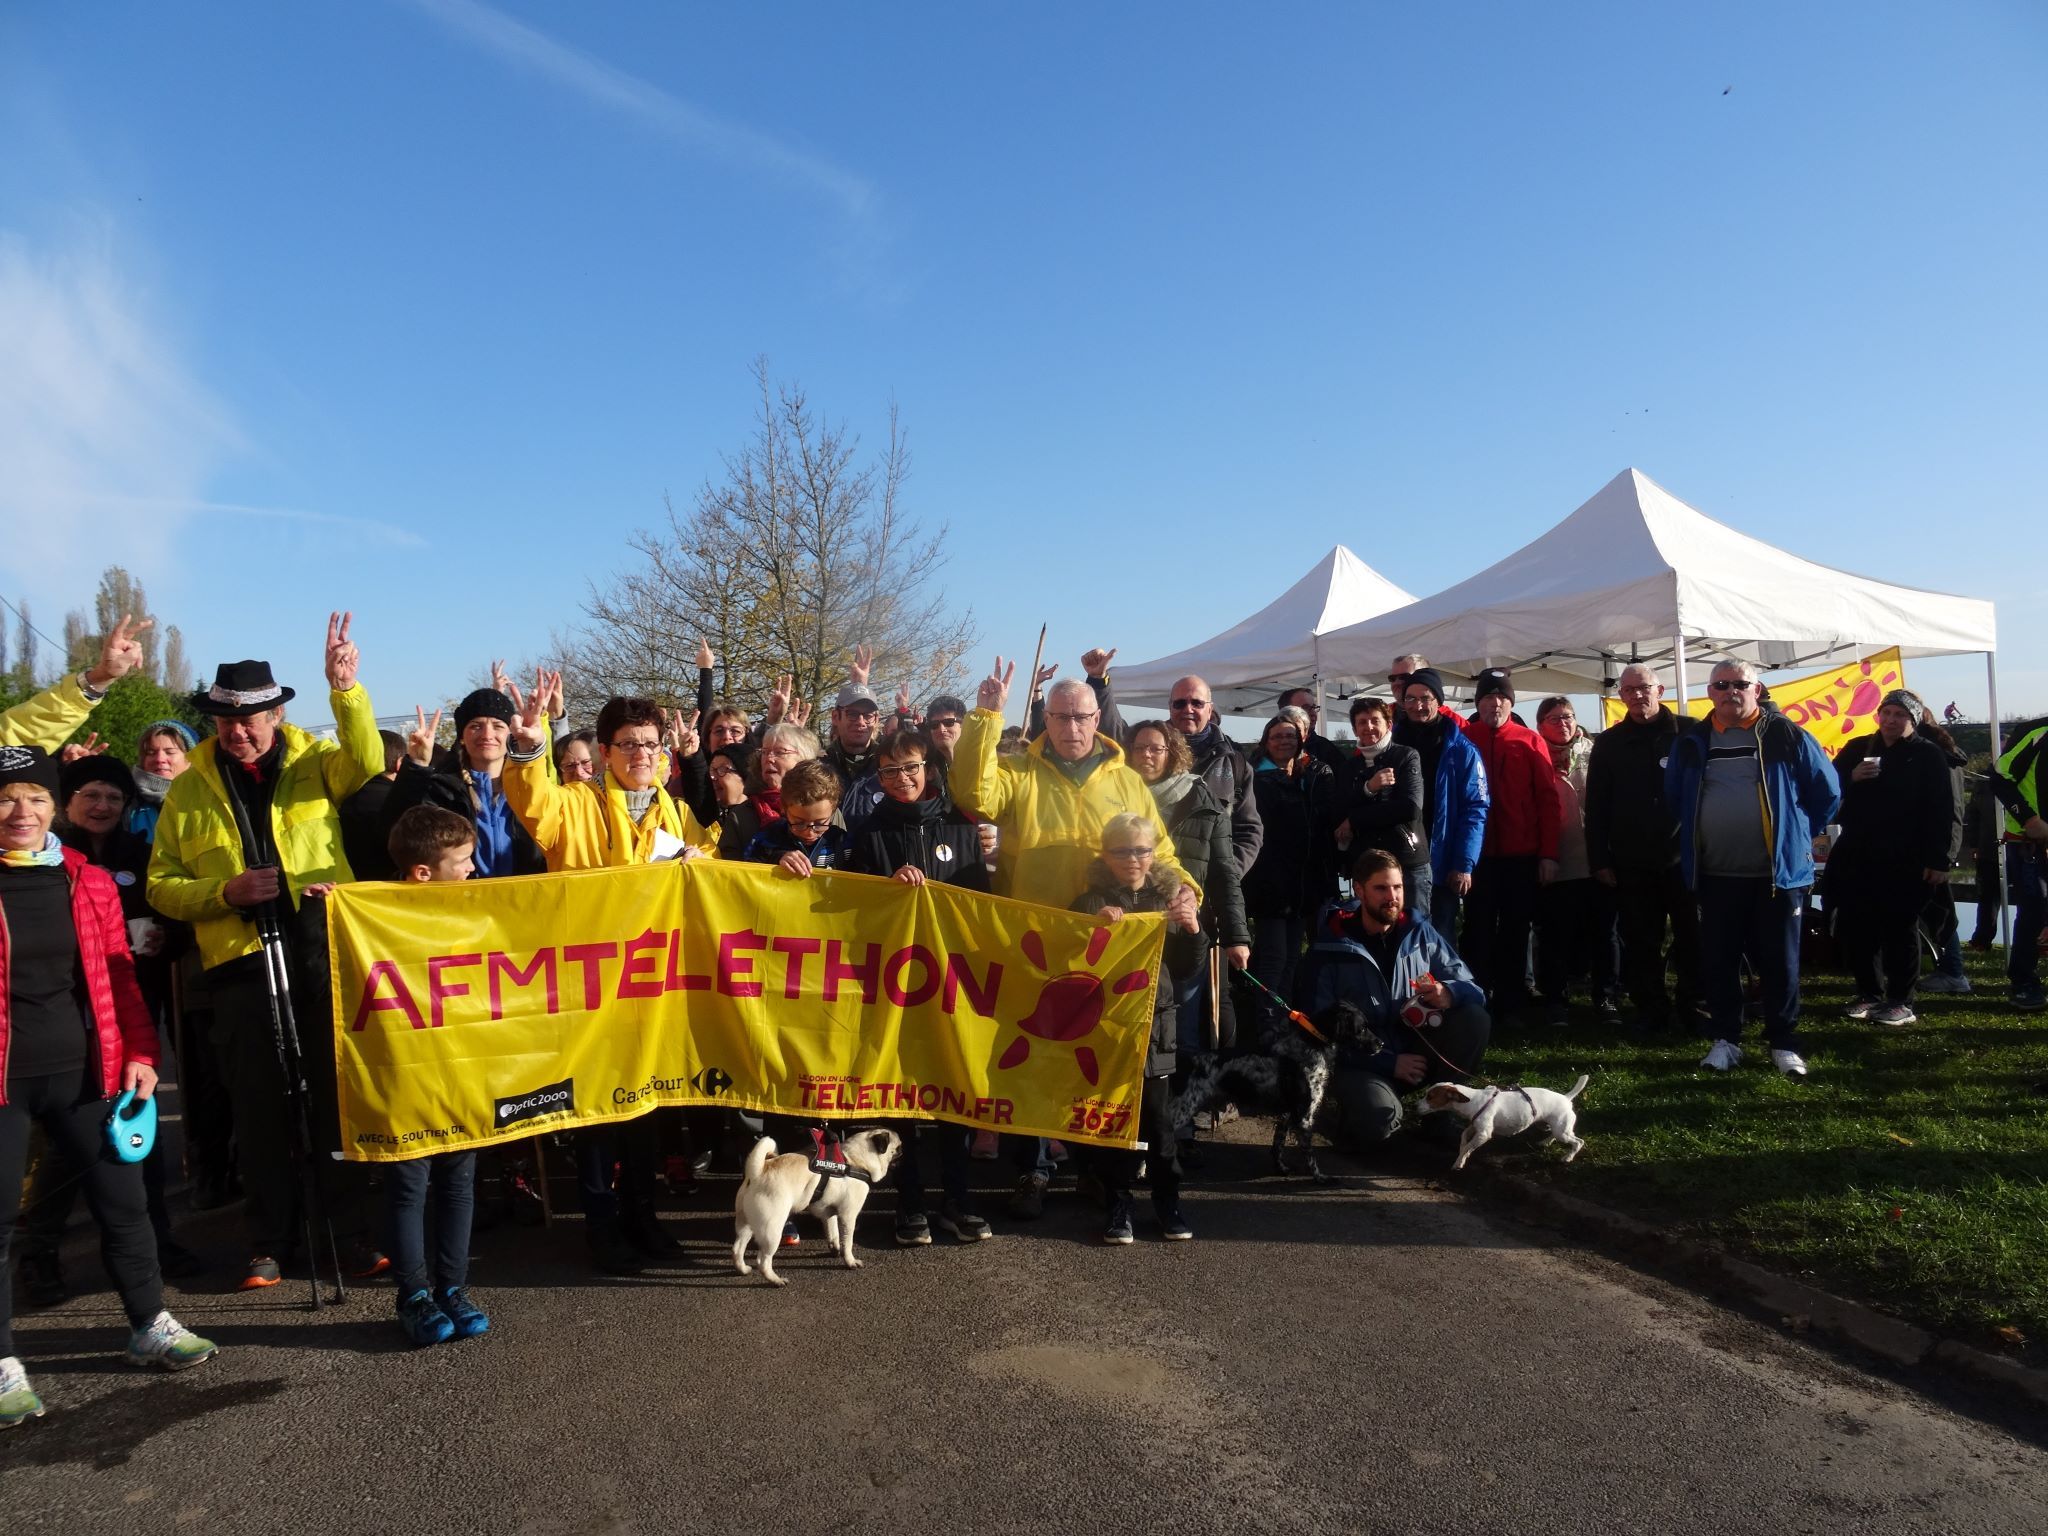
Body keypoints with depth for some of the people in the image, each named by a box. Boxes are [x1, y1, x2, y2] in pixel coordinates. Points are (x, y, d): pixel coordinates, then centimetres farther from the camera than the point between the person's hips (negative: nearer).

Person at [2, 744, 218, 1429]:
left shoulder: (89, 880, 4)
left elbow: (118, 974, 8)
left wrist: (140, 1052, 3)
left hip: (84, 1069, 3)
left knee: (122, 1198, 10)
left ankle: (149, 1324, 27)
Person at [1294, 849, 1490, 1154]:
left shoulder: (1419, 931, 0)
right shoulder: (1329, 949, -12)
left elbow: (1472, 989, 0)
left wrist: (1449, 993, -25)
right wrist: (1389, 1062, -19)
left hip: (1415, 1048, 5)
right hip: (1361, 1062, -4)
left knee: (1475, 1019, -20)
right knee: (1377, 1118, -36)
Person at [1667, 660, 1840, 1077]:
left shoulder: (1785, 736, -1)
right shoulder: (1692, 741, 6)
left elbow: (1827, 792, 6)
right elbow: (1674, 797, 19)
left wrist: (1798, 834, 8)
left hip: (1778, 871, -2)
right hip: (1715, 874, 2)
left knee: (1780, 960, 4)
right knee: (1718, 961, 6)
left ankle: (1783, 1041, 16)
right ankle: (1725, 1039, 17)